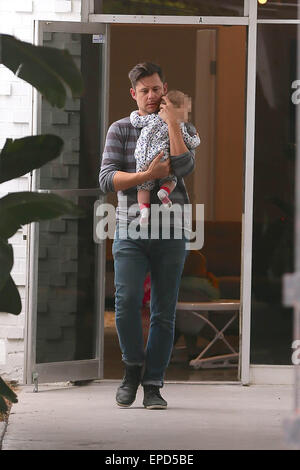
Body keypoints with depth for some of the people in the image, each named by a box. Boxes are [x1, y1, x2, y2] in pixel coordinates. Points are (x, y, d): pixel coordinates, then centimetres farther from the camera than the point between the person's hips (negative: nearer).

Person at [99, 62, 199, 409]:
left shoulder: (184, 130, 9)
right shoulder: (120, 130, 8)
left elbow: (183, 166, -12)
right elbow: (107, 179, -4)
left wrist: (171, 120, -10)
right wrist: (149, 175, -15)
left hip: (171, 235, 1)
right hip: (130, 232, -1)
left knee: (164, 312, 0)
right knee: (127, 300, -18)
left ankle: (153, 385, 8)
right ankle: (133, 367, 3)